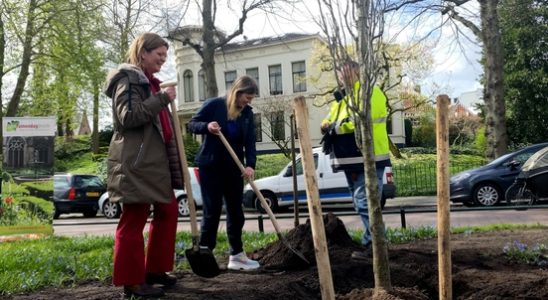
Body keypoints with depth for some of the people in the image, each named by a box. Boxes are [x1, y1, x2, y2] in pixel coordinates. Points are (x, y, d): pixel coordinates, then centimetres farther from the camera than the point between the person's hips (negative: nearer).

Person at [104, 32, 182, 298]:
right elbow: (128, 117, -21)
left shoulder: (149, 82, 22)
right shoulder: (128, 78, -8)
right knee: (134, 221, -5)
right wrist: (162, 98, -20)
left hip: (154, 160, 10)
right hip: (135, 162, -10)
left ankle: (154, 270, 23)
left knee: (168, 211, 13)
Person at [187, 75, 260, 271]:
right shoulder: (214, 105, -8)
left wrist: (250, 164, -19)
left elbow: (250, 141, -3)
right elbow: (192, 124, -4)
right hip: (210, 166, -5)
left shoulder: (247, 113, 4)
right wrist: (207, 126, -26)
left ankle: (237, 255, 16)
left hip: (233, 168, 5)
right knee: (212, 211, -4)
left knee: (236, 212, 7)